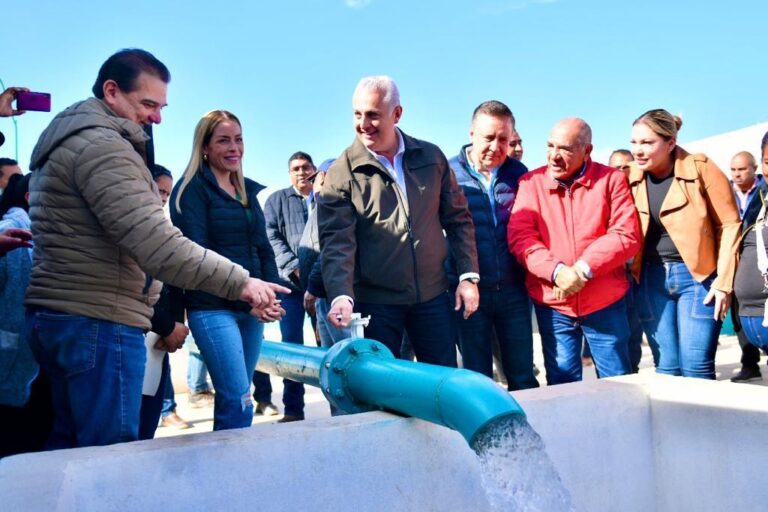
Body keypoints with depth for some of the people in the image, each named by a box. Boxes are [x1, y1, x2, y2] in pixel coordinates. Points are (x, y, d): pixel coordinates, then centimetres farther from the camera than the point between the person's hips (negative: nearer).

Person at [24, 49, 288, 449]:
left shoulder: (66, 140, 19)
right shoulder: (102, 146, -15)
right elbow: (158, 246, -26)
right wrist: (240, 282, -23)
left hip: (57, 315, 11)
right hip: (99, 324, -11)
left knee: (71, 448, 16)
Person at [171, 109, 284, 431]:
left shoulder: (248, 190, 16)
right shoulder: (192, 189, -4)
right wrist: (247, 297, -17)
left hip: (252, 309, 6)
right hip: (213, 308, -6)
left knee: (231, 398, 11)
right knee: (239, 403, -10)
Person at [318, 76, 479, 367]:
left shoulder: (431, 157, 4)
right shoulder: (342, 172, -5)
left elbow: (458, 219, 9)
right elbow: (336, 242, -13)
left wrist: (468, 276, 2)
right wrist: (341, 295, -27)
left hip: (432, 296, 3)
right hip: (374, 301, -2)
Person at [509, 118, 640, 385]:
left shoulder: (611, 179, -1)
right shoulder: (531, 182, 1)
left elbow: (627, 235, -8)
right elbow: (519, 236, -7)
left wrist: (583, 269, -19)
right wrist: (557, 271, -21)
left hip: (605, 302, 0)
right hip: (552, 304, 1)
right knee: (562, 384, 9)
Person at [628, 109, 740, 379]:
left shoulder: (701, 169, -9)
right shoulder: (632, 177, 2)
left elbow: (729, 225, -6)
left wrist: (723, 282, -10)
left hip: (698, 275, -3)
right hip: (652, 278, 3)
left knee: (696, 368, -5)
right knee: (666, 367, 5)